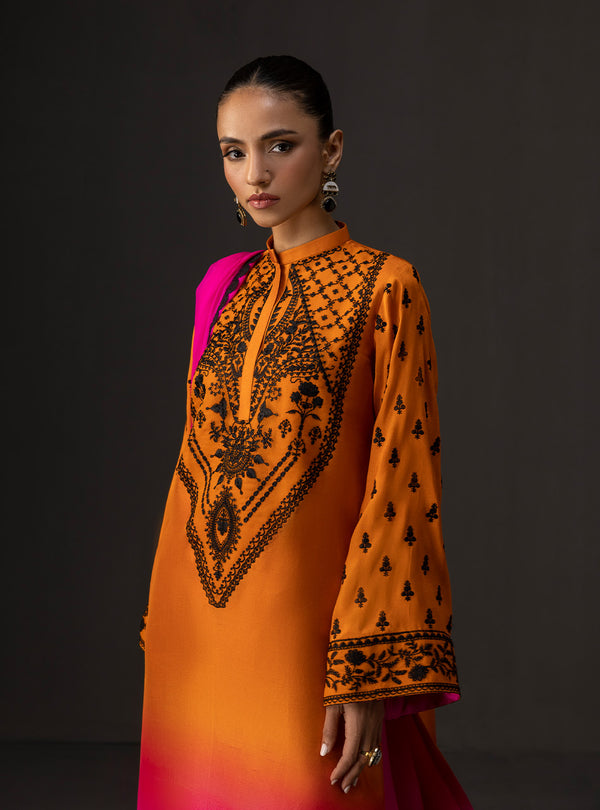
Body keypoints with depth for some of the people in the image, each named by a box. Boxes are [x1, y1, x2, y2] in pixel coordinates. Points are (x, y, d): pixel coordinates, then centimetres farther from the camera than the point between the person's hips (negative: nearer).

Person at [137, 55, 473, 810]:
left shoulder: (384, 288, -7)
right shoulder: (223, 287, 10)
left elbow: (402, 486, -11)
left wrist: (371, 678, -16)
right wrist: (166, 626, 13)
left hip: (302, 626, -5)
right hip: (195, 631, 6)